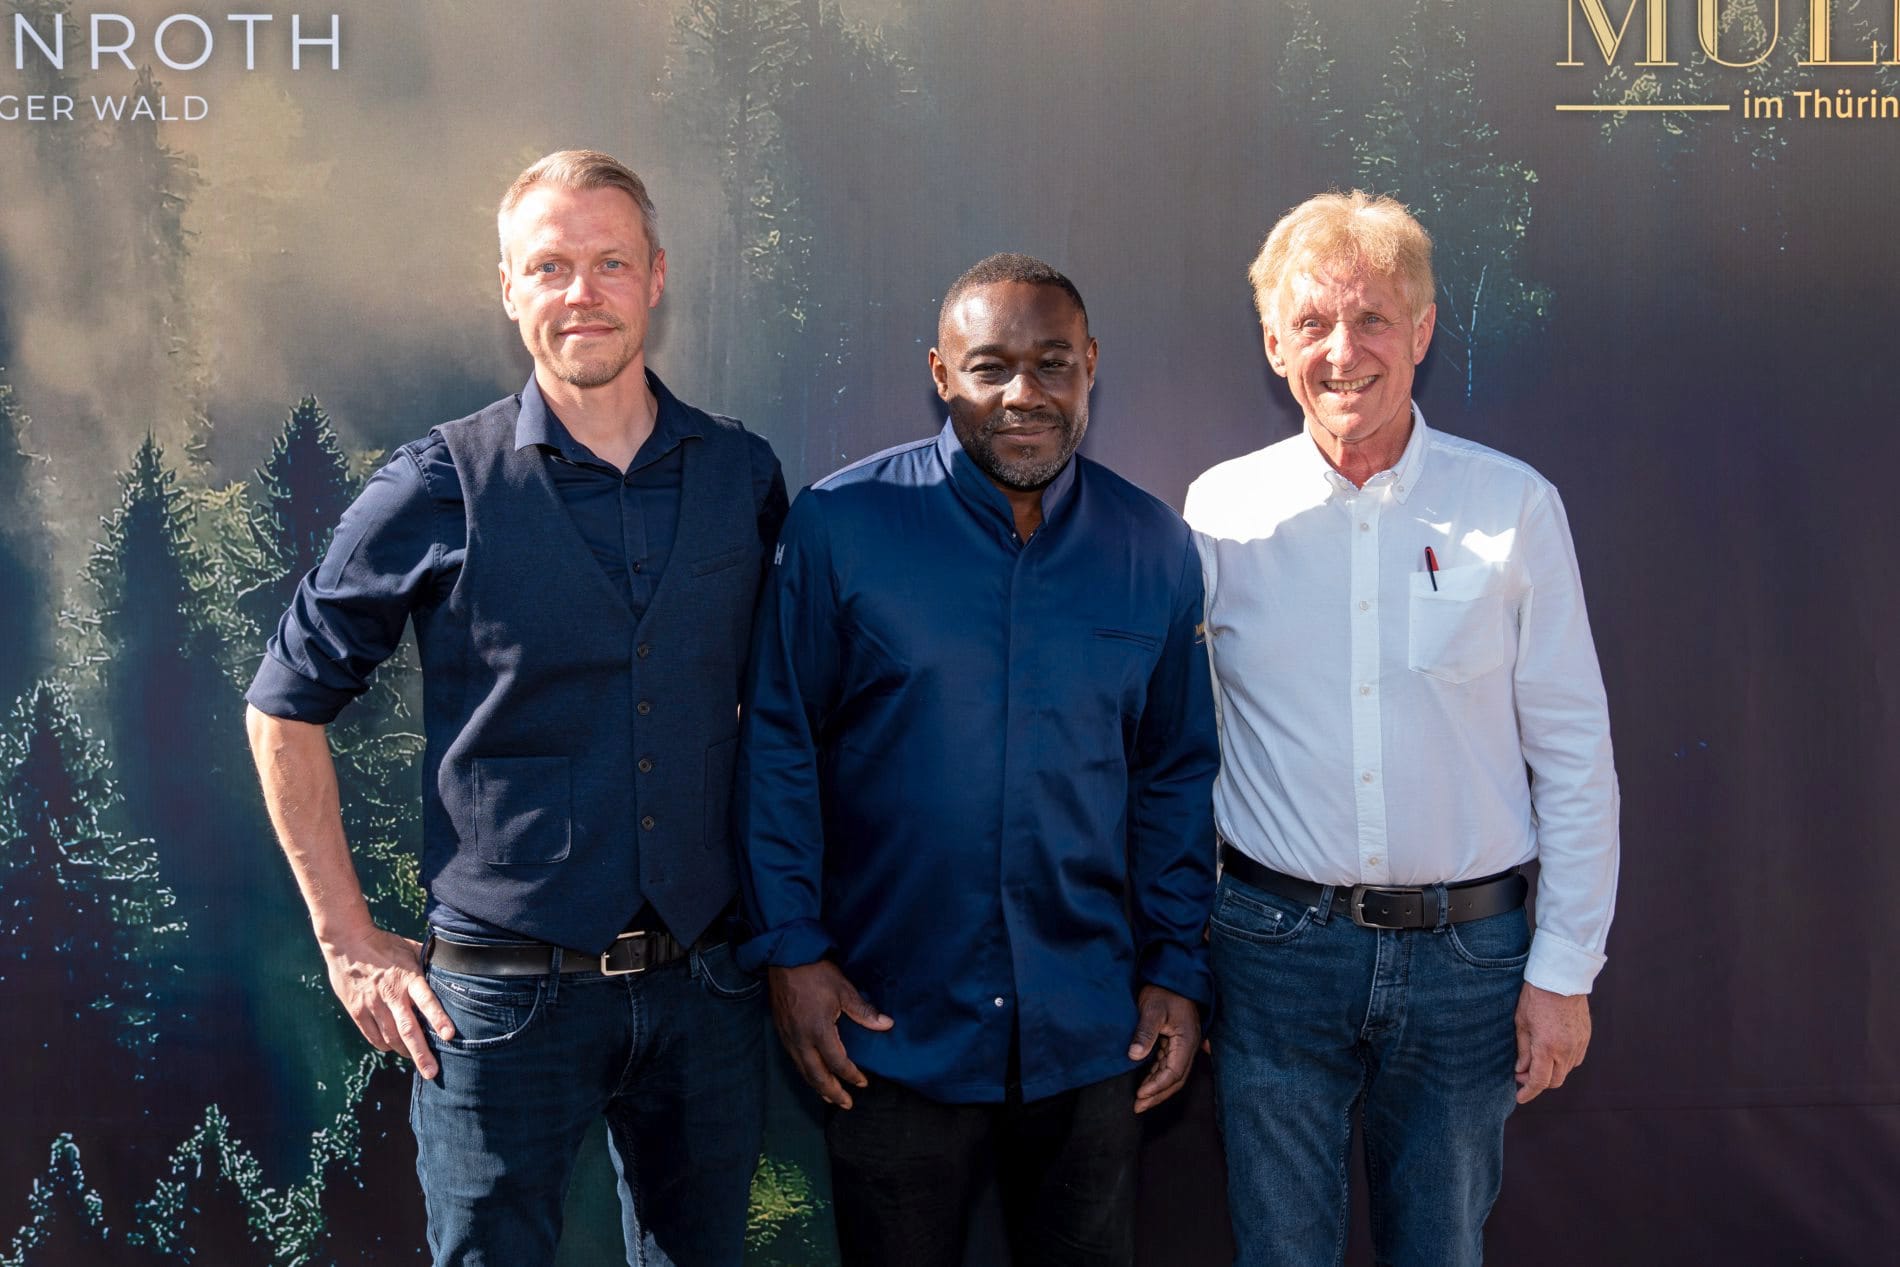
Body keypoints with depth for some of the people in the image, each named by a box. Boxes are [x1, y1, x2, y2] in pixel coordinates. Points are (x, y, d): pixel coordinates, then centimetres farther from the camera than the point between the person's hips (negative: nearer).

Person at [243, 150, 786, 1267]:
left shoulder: (744, 475, 3)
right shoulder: (440, 489, -6)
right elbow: (288, 708, 1)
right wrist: (351, 943, -2)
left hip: (705, 992, 3)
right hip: (507, 996, -3)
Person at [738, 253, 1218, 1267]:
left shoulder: (1156, 549, 1)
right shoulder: (839, 525, -8)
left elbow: (1175, 773, 8)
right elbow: (778, 745, -3)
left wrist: (1175, 967, 5)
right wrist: (790, 947, -7)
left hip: (1088, 1032, 2)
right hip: (891, 1024, -2)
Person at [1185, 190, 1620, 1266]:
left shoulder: (1512, 507, -3)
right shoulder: (1223, 511, -1)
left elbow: (1573, 754, 0)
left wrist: (1564, 971, -2)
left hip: (1468, 950, 0)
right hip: (1278, 940, 0)